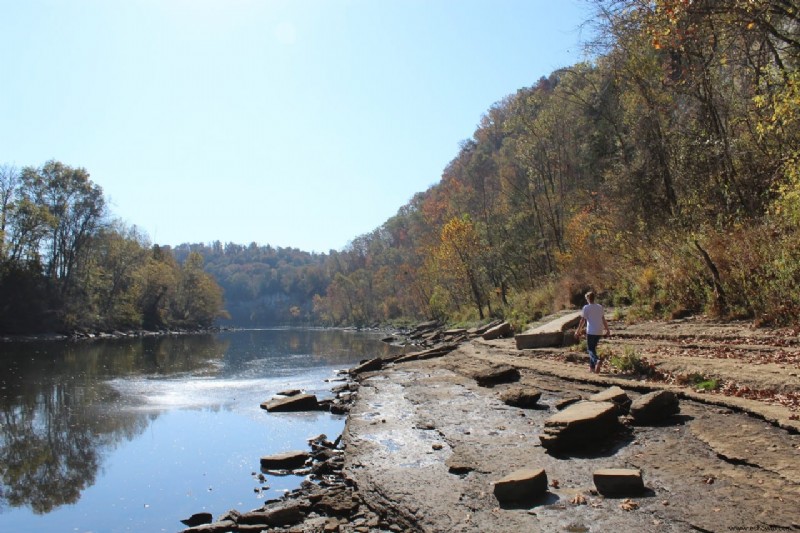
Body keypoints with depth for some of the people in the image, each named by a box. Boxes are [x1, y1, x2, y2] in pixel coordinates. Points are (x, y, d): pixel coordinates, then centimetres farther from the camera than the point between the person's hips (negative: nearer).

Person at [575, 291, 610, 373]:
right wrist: (607, 330, 20)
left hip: (591, 332, -5)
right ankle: (592, 367, 19)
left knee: (590, 349, 0)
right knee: (593, 348, 18)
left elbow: (582, 321, -7)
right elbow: (603, 319, 11)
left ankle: (597, 361, -28)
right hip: (599, 332, 5)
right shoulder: (600, 307, 8)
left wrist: (578, 331, -1)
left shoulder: (586, 308, -7)